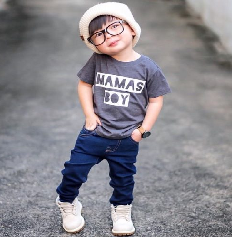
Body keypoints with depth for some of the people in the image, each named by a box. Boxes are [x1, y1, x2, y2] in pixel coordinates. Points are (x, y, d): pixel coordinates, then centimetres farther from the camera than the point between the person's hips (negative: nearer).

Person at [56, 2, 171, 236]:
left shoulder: (148, 68, -11)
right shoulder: (97, 61, -10)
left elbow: (155, 100, -3)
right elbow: (84, 84, 3)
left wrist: (143, 129, -7)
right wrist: (89, 114, -6)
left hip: (127, 140, 0)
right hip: (95, 132, 0)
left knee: (123, 179, 19)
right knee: (74, 170, 6)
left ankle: (121, 209, 45)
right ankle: (67, 203, 34)